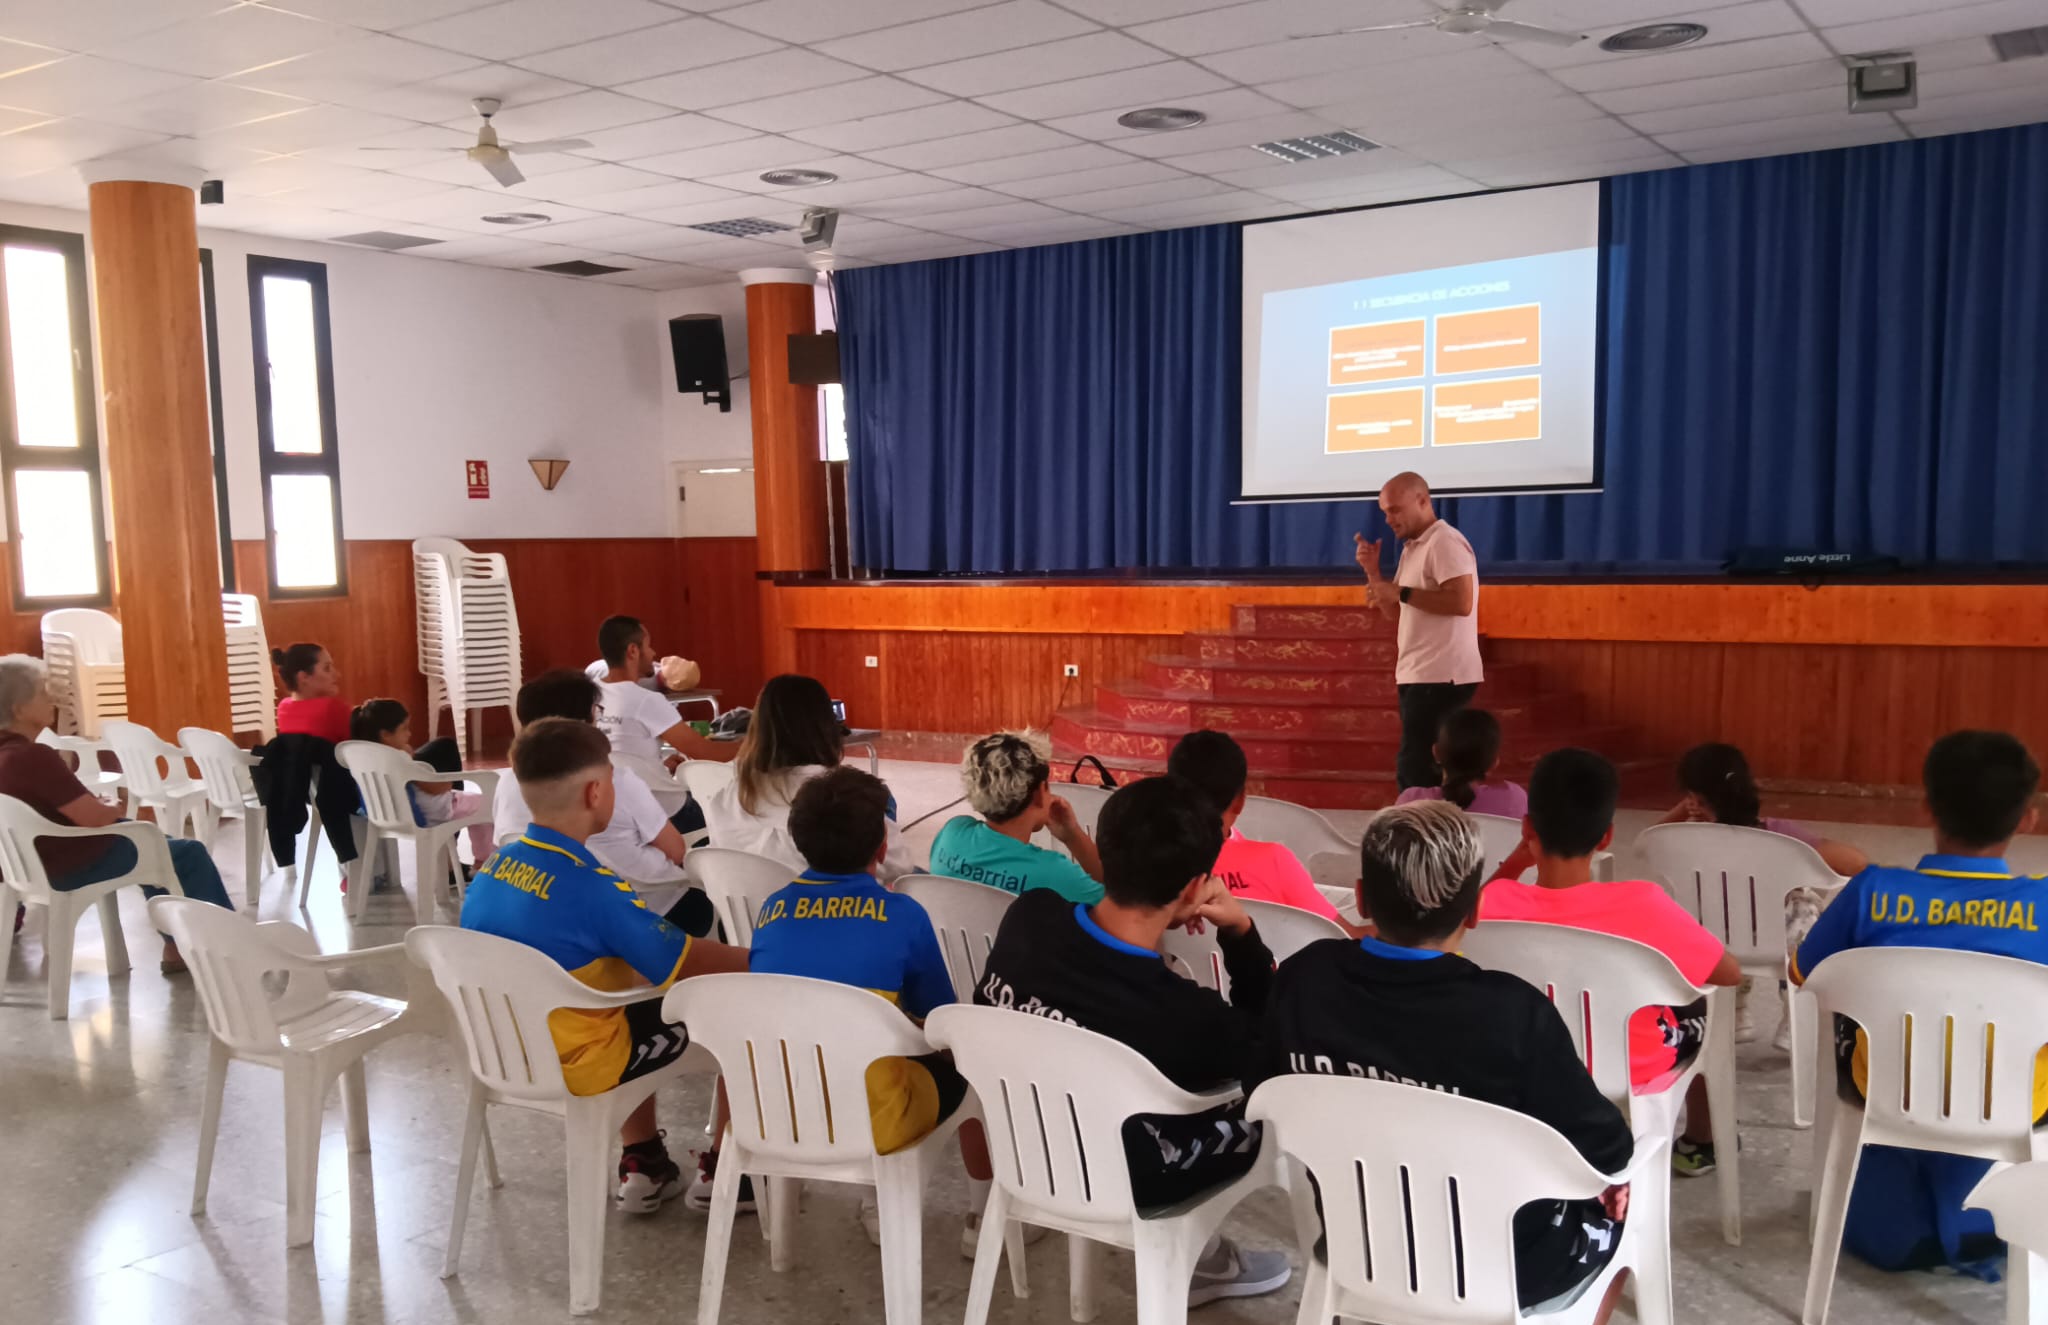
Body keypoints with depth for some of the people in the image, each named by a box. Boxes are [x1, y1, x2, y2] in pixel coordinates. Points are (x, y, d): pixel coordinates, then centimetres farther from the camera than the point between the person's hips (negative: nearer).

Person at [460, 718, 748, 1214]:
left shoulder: (492, 868, -3)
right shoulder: (594, 887, -27)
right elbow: (692, 965, -19)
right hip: (574, 1067, -8)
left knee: (636, 978, 31)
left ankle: (642, 1165, 36)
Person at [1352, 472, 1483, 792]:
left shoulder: (1445, 542, -10)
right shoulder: (1412, 549, 19)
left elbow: (1461, 602, -22)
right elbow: (1397, 614, 20)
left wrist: (1401, 592, -18)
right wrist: (1373, 571, 7)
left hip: (1440, 677, -10)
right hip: (1420, 677, 10)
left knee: (1414, 774, -12)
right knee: (1425, 771, 11)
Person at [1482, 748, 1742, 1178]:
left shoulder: (1497, 902, -26)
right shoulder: (1641, 904, -32)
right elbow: (1731, 975, -16)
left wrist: (1513, 863, -1)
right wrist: (1674, 967, 1)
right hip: (1629, 1073, -1)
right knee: (1700, 1007, 28)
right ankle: (1698, 1144, 45)